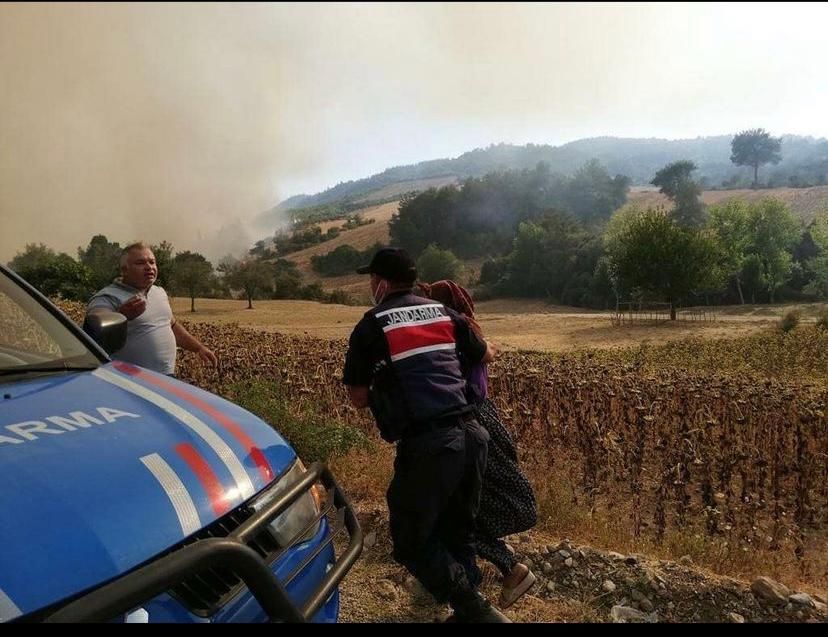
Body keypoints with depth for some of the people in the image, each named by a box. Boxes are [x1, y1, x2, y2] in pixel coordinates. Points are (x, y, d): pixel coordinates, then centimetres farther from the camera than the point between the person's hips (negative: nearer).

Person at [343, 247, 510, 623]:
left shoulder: (371, 327, -1)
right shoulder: (445, 314, 13)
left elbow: (359, 399, 4)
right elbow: (487, 355, 27)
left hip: (427, 445, -6)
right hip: (470, 434, 6)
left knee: (412, 540, 11)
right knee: (458, 532, 21)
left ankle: (476, 611, 6)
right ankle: (468, 610, 31)